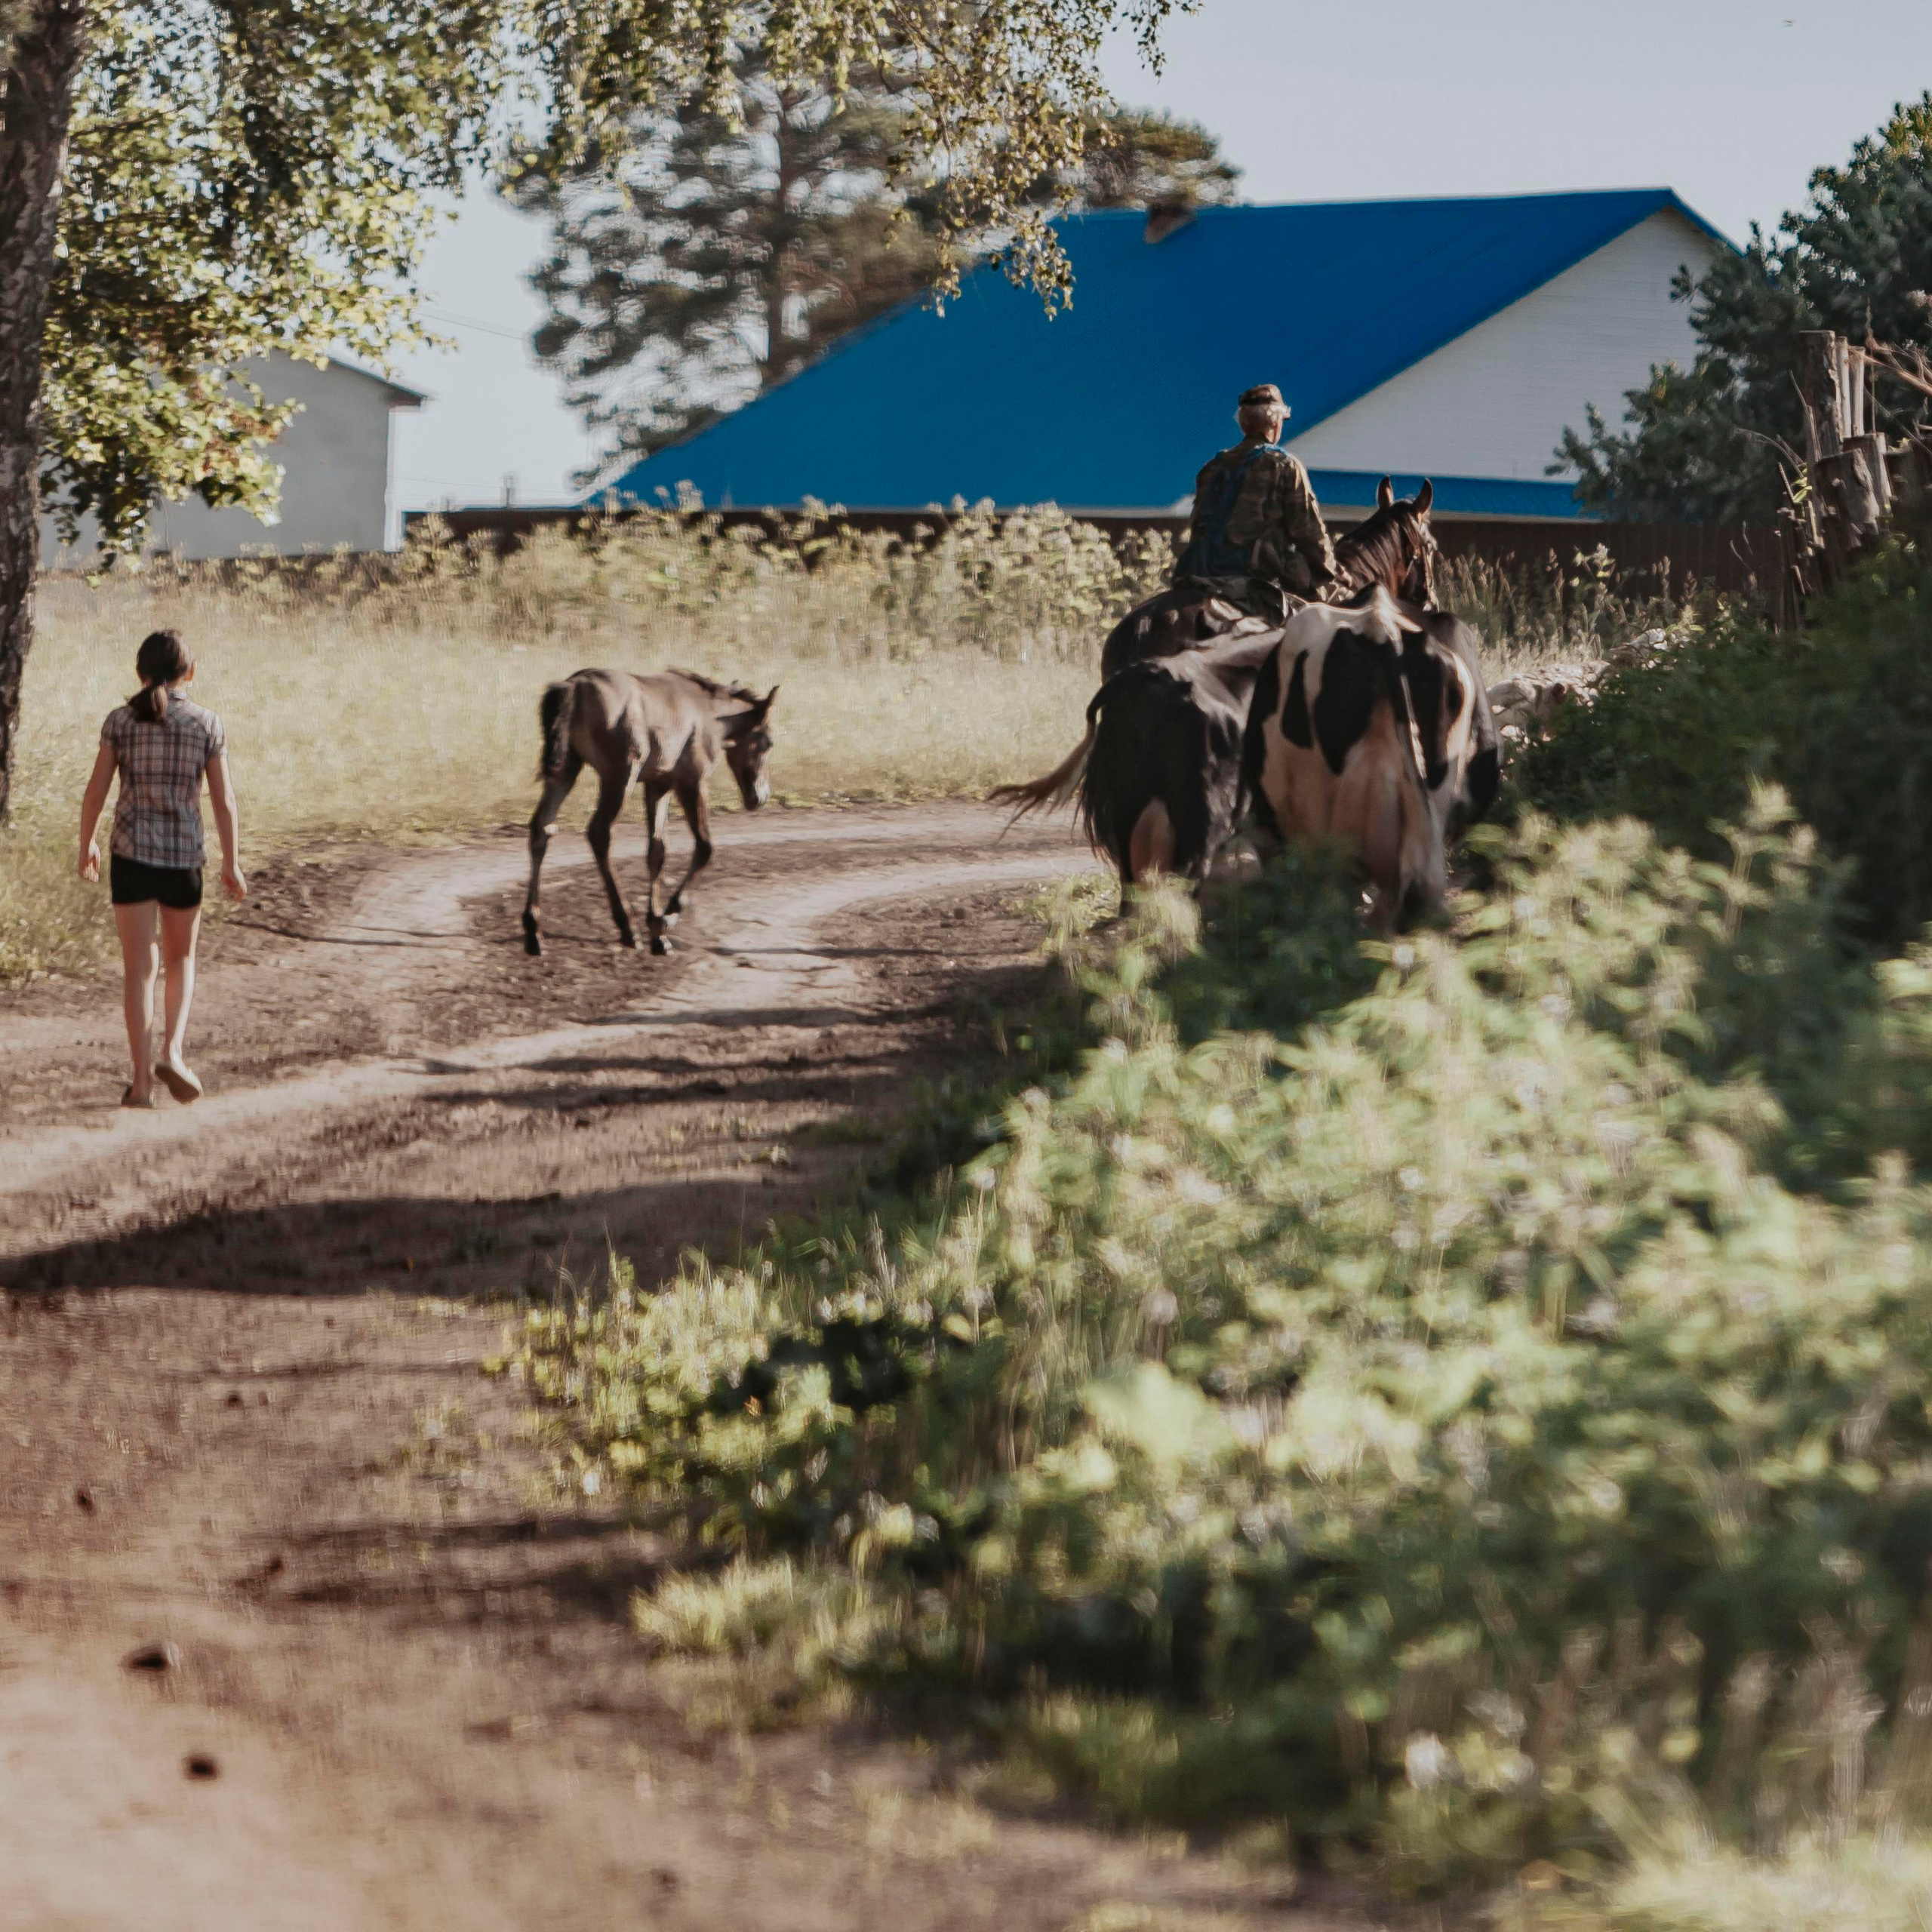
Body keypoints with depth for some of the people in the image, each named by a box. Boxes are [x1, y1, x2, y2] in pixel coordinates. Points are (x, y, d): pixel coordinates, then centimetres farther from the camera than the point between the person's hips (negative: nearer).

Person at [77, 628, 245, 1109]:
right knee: (181, 960, 20)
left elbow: (96, 791, -1)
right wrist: (232, 865, 6)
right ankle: (171, 1052, 0)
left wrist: (86, 845, 15)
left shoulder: (120, 722, -2)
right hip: (184, 855, 0)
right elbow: (224, 801, -2)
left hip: (131, 853, 0)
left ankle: (142, 1081, -5)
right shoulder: (207, 725, -2)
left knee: (139, 966, 2)